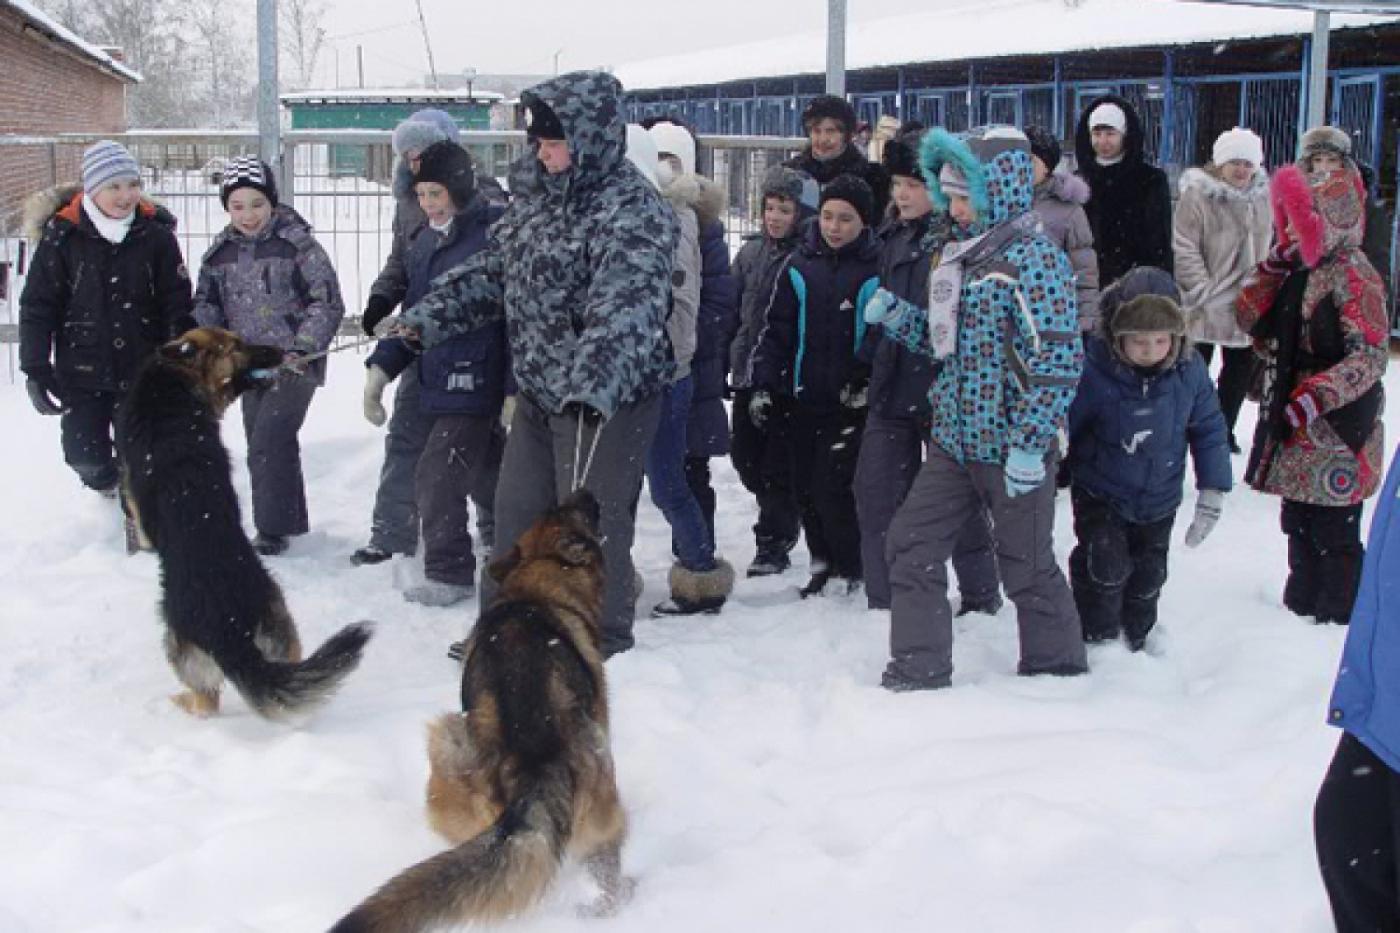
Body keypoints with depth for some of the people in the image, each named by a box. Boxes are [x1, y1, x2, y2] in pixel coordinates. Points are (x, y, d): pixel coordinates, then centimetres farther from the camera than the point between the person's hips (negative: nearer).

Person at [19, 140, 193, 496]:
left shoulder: (156, 234, -6)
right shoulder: (62, 236, -9)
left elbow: (178, 304, -3)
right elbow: (37, 305, -5)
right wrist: (35, 369, -7)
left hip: (142, 369, 0)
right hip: (82, 371, 0)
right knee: (85, 455, 3)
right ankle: (105, 482, 39)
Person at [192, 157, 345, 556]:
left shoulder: (297, 245, -9)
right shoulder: (220, 252, 7)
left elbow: (327, 302, -9)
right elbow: (207, 303, 15)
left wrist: (303, 346, -19)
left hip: (295, 364, -6)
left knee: (269, 442, -15)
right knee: (264, 445, 13)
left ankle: (273, 528, -7)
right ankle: (289, 520, 27)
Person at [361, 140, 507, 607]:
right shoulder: (423, 241, 13)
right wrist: (382, 368, 14)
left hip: (475, 379, -8)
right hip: (435, 376, 8)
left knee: (437, 476, -5)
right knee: (486, 477, 17)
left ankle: (449, 573, 9)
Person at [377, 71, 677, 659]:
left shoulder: (633, 211, -20)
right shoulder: (536, 198, 8)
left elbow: (626, 305, -35)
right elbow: (492, 270, 18)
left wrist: (593, 383, -47)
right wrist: (425, 318, 10)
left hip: (609, 396, -9)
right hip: (539, 391, 9)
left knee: (591, 522, 1)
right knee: (517, 511, 18)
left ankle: (602, 640, 17)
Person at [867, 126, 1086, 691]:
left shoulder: (1033, 258, -16)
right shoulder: (957, 255, 10)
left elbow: (1058, 358, -21)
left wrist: (1030, 444, -23)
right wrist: (895, 315, 2)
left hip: (1009, 447, -8)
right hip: (954, 438, 8)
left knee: (1026, 568, 7)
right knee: (911, 546, 6)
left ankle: (1058, 670, 27)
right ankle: (918, 674, 15)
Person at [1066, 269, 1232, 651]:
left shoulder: (1189, 369, -13)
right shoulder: (1094, 369, -24)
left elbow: (1209, 429, 0)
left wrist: (1213, 490, 0)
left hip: (1159, 500, 4)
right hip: (1100, 494, -3)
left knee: (1147, 576, 15)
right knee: (1107, 566, -16)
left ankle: (1134, 641, 39)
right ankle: (1098, 641, 7)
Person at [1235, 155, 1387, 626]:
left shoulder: (1351, 275, -15)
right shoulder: (1297, 271, 11)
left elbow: (1370, 357, -20)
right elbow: (1251, 320, 9)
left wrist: (1314, 398, -28)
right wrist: (1273, 267, -3)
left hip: (1336, 432, -9)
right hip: (1295, 429, 9)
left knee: (1333, 534, -1)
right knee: (1299, 525, 18)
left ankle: (1338, 617, 9)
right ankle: (1301, 608, 31)